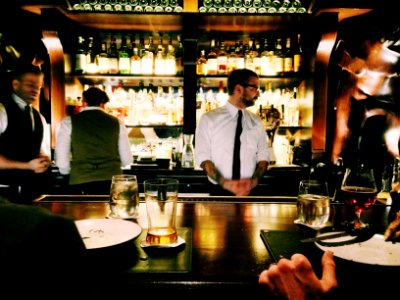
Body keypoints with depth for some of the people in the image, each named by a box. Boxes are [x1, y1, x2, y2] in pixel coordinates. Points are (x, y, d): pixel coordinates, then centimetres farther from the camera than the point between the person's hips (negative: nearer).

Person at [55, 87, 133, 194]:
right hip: (112, 181, 2)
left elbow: (62, 162, -1)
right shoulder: (116, 122, 8)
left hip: (81, 183, -1)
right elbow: (127, 160, 9)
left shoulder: (68, 122, 3)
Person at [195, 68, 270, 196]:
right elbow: (202, 156, -7)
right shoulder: (209, 119, -4)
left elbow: (263, 155, 5)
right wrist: (224, 183, -19)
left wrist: (254, 180, -12)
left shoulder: (256, 121, 6)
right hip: (219, 191, -3)